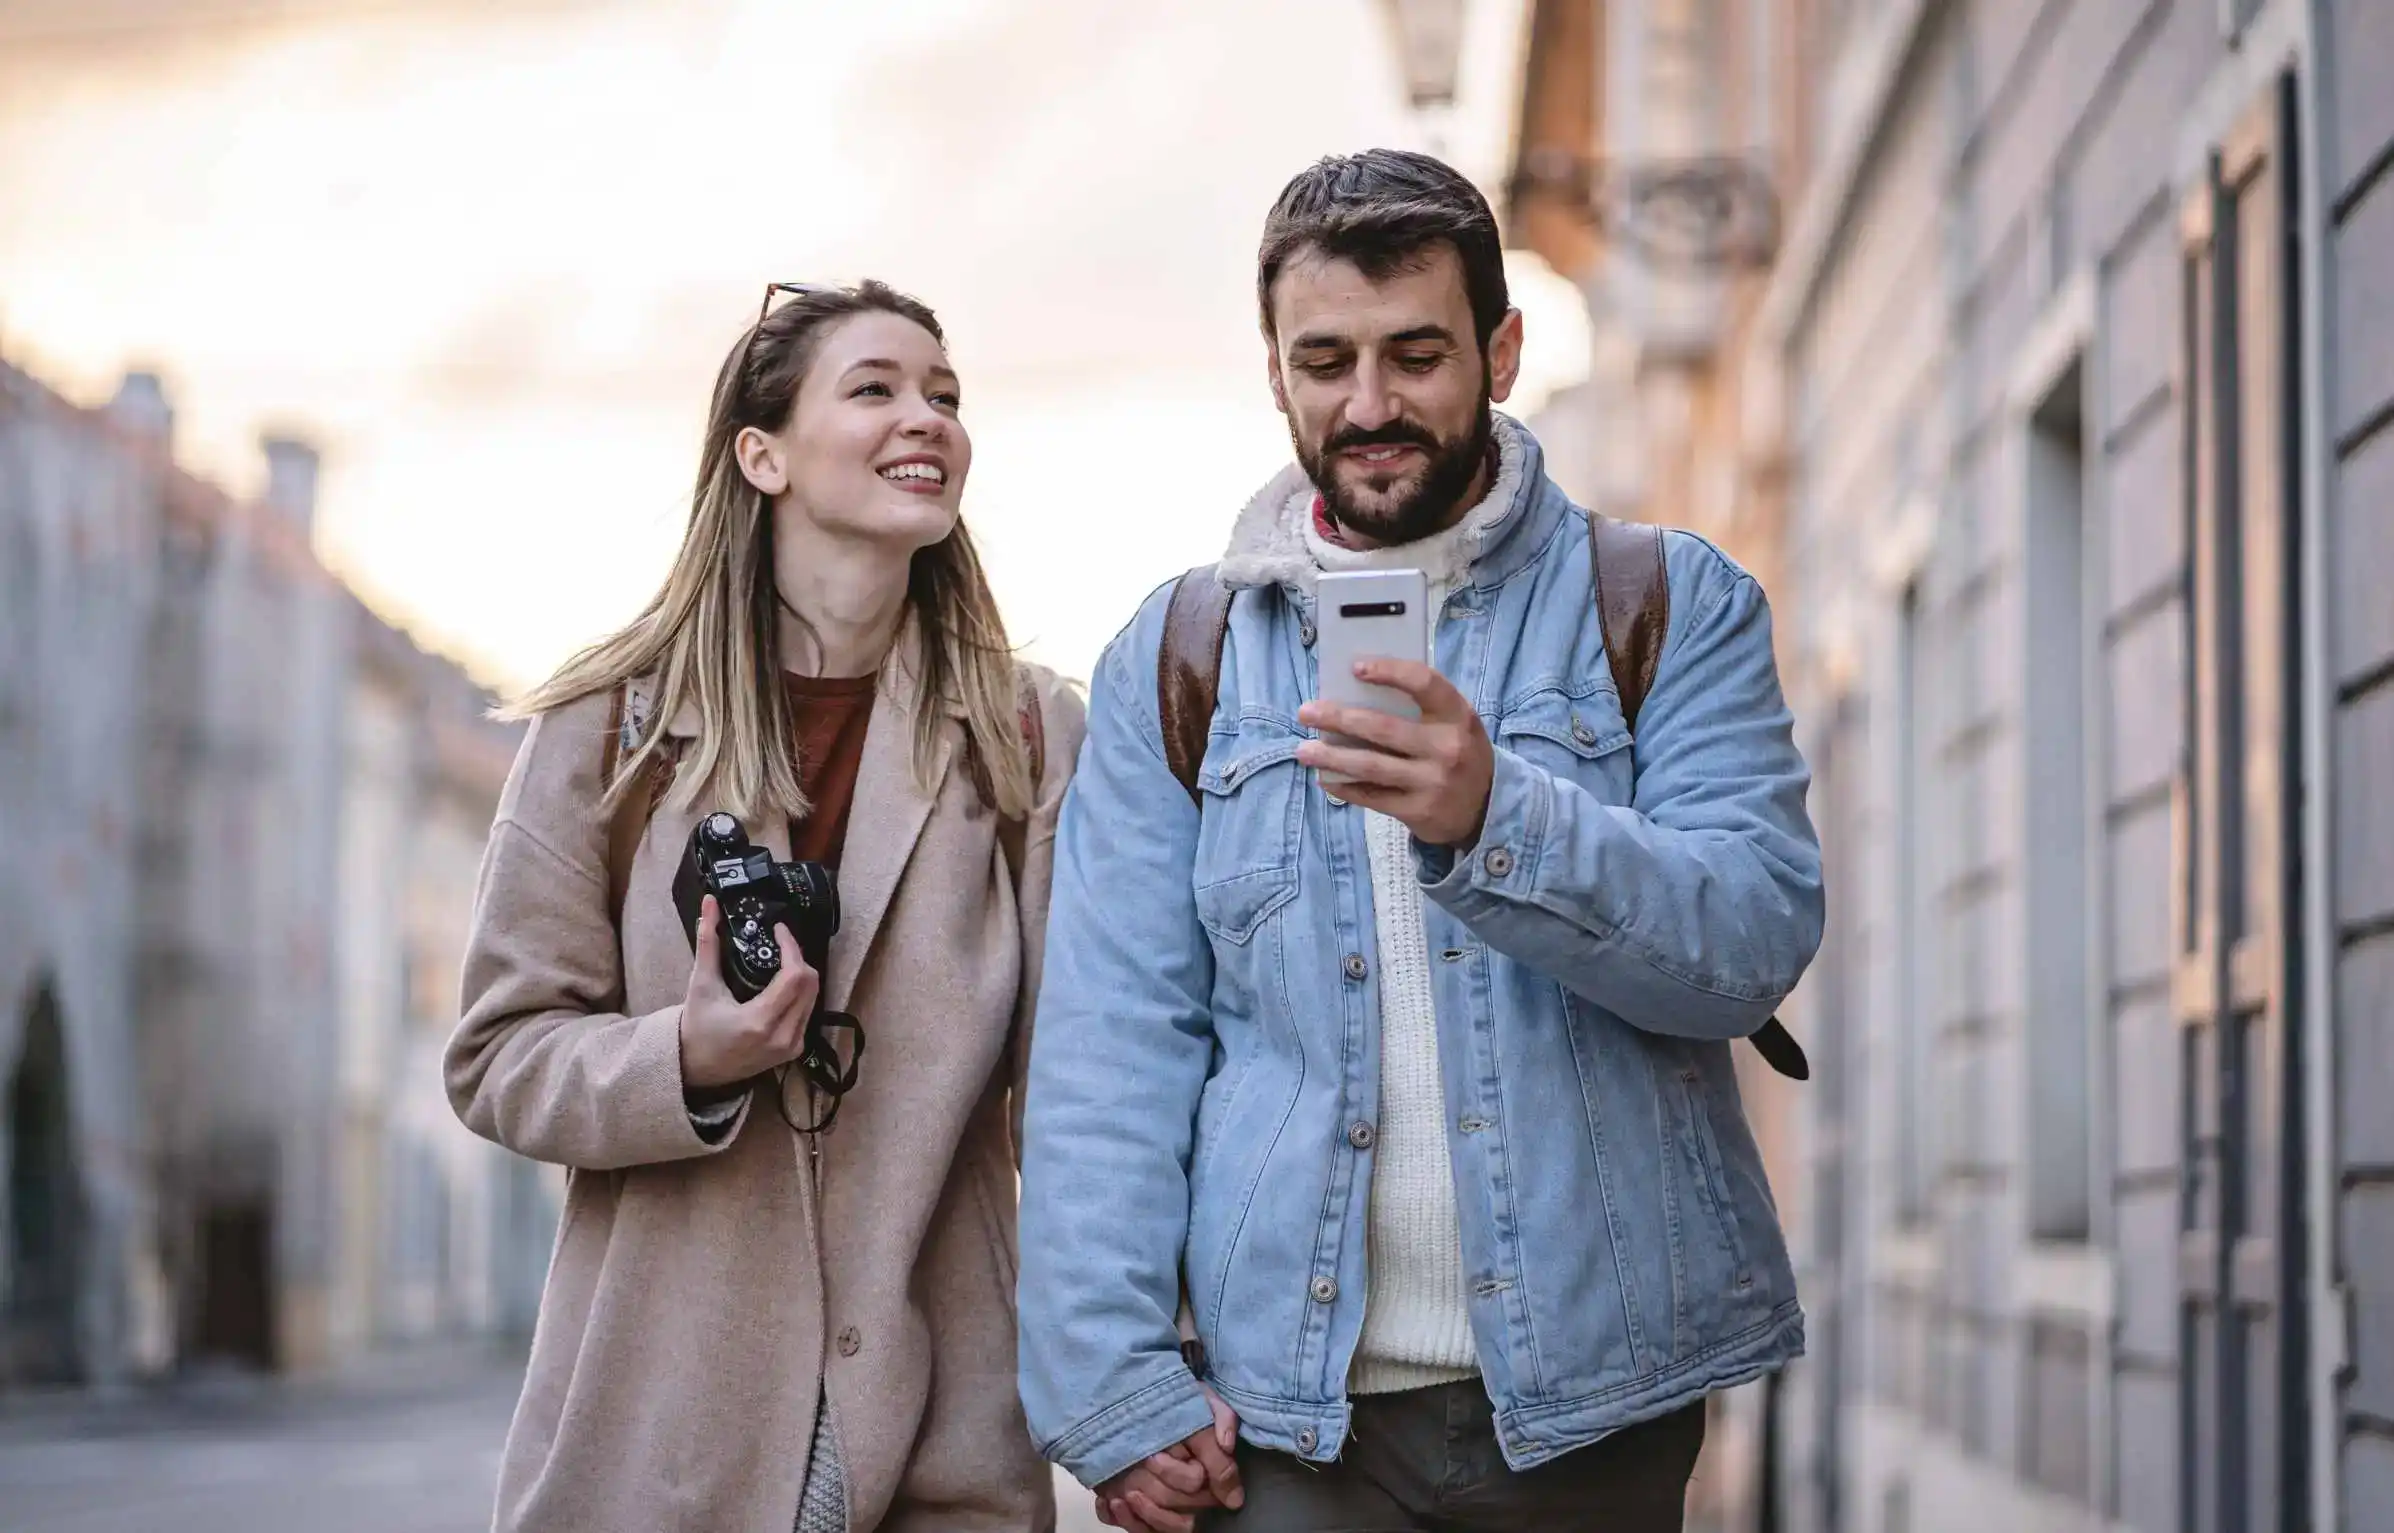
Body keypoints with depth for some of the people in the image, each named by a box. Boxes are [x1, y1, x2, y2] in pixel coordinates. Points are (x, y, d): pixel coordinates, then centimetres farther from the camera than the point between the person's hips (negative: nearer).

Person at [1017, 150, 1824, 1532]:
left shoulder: (1673, 606, 3)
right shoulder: (1178, 658, 7)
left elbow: (1760, 937, -10)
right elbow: (1115, 1039, 2)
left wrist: (1498, 823, -27)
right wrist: (1113, 1388, -7)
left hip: (1593, 1401, -1)